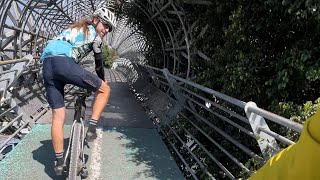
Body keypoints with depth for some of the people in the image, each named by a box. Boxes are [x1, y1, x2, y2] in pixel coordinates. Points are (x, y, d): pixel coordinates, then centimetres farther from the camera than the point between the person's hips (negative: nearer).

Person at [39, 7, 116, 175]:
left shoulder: (75, 29, 35)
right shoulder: (93, 32, 12)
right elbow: (99, 62, 10)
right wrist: (100, 83, 25)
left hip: (47, 66, 8)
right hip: (63, 63, -8)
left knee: (58, 116, 10)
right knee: (105, 90, 5)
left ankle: (59, 162, 14)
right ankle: (91, 129, 1)